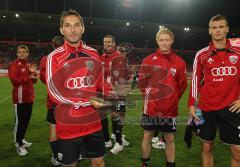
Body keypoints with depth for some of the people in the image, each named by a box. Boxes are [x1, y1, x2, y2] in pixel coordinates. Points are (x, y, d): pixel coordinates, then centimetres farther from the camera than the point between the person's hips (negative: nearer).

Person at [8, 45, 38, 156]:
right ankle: (18, 144, 6)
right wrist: (28, 77, -22)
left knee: (26, 120, 15)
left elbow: (34, 81, 14)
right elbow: (14, 80, -17)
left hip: (29, 97, 7)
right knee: (19, 121, -4)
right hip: (19, 97, -7)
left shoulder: (29, 65, 15)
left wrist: (33, 72, -4)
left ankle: (21, 139, 30)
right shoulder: (14, 65, -6)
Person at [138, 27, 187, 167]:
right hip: (151, 107, 0)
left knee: (170, 139, 12)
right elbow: (141, 82, 5)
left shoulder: (179, 62, -1)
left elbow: (182, 85, 6)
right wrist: (148, 97, 6)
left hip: (170, 108, 1)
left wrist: (172, 99, 8)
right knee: (147, 137, 11)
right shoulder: (148, 60, -3)